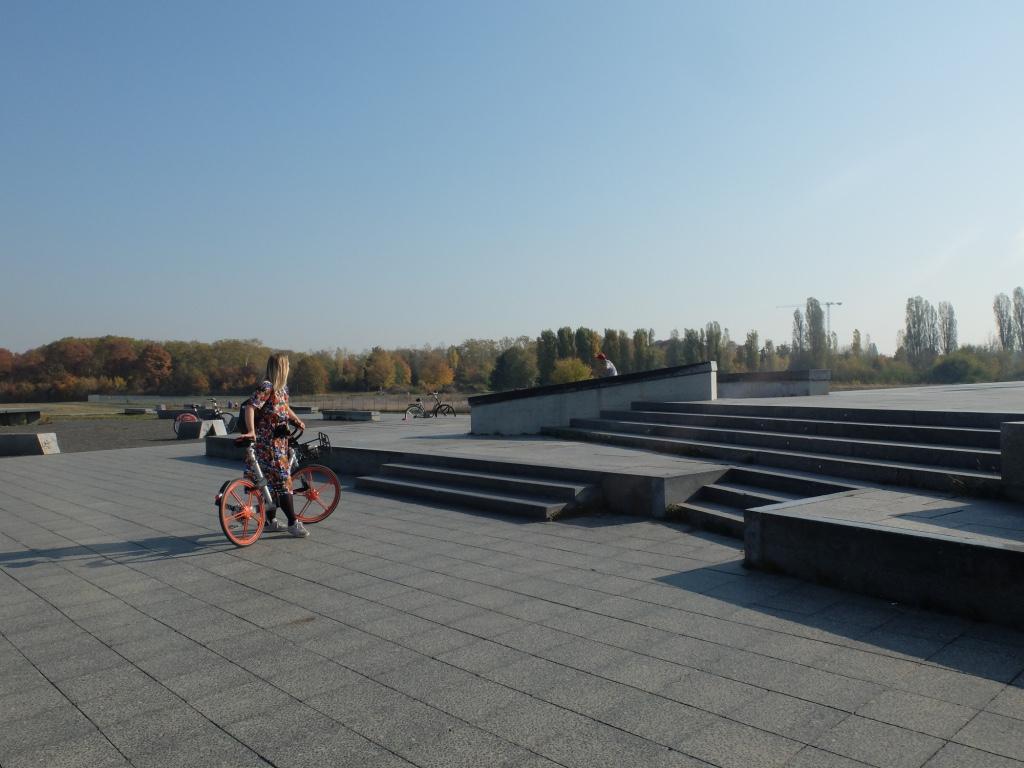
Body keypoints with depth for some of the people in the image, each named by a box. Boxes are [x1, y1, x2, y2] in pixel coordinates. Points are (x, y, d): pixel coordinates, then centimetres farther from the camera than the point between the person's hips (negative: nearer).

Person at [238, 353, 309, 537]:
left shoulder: (283, 388, 11)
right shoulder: (267, 387, -17)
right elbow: (250, 407, -24)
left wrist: (298, 421, 26)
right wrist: (251, 431, -31)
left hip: (279, 441, 9)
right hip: (267, 442, -9)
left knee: (273, 480, 15)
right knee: (283, 481, -8)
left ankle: (271, 521, 24)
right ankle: (293, 523, -4)